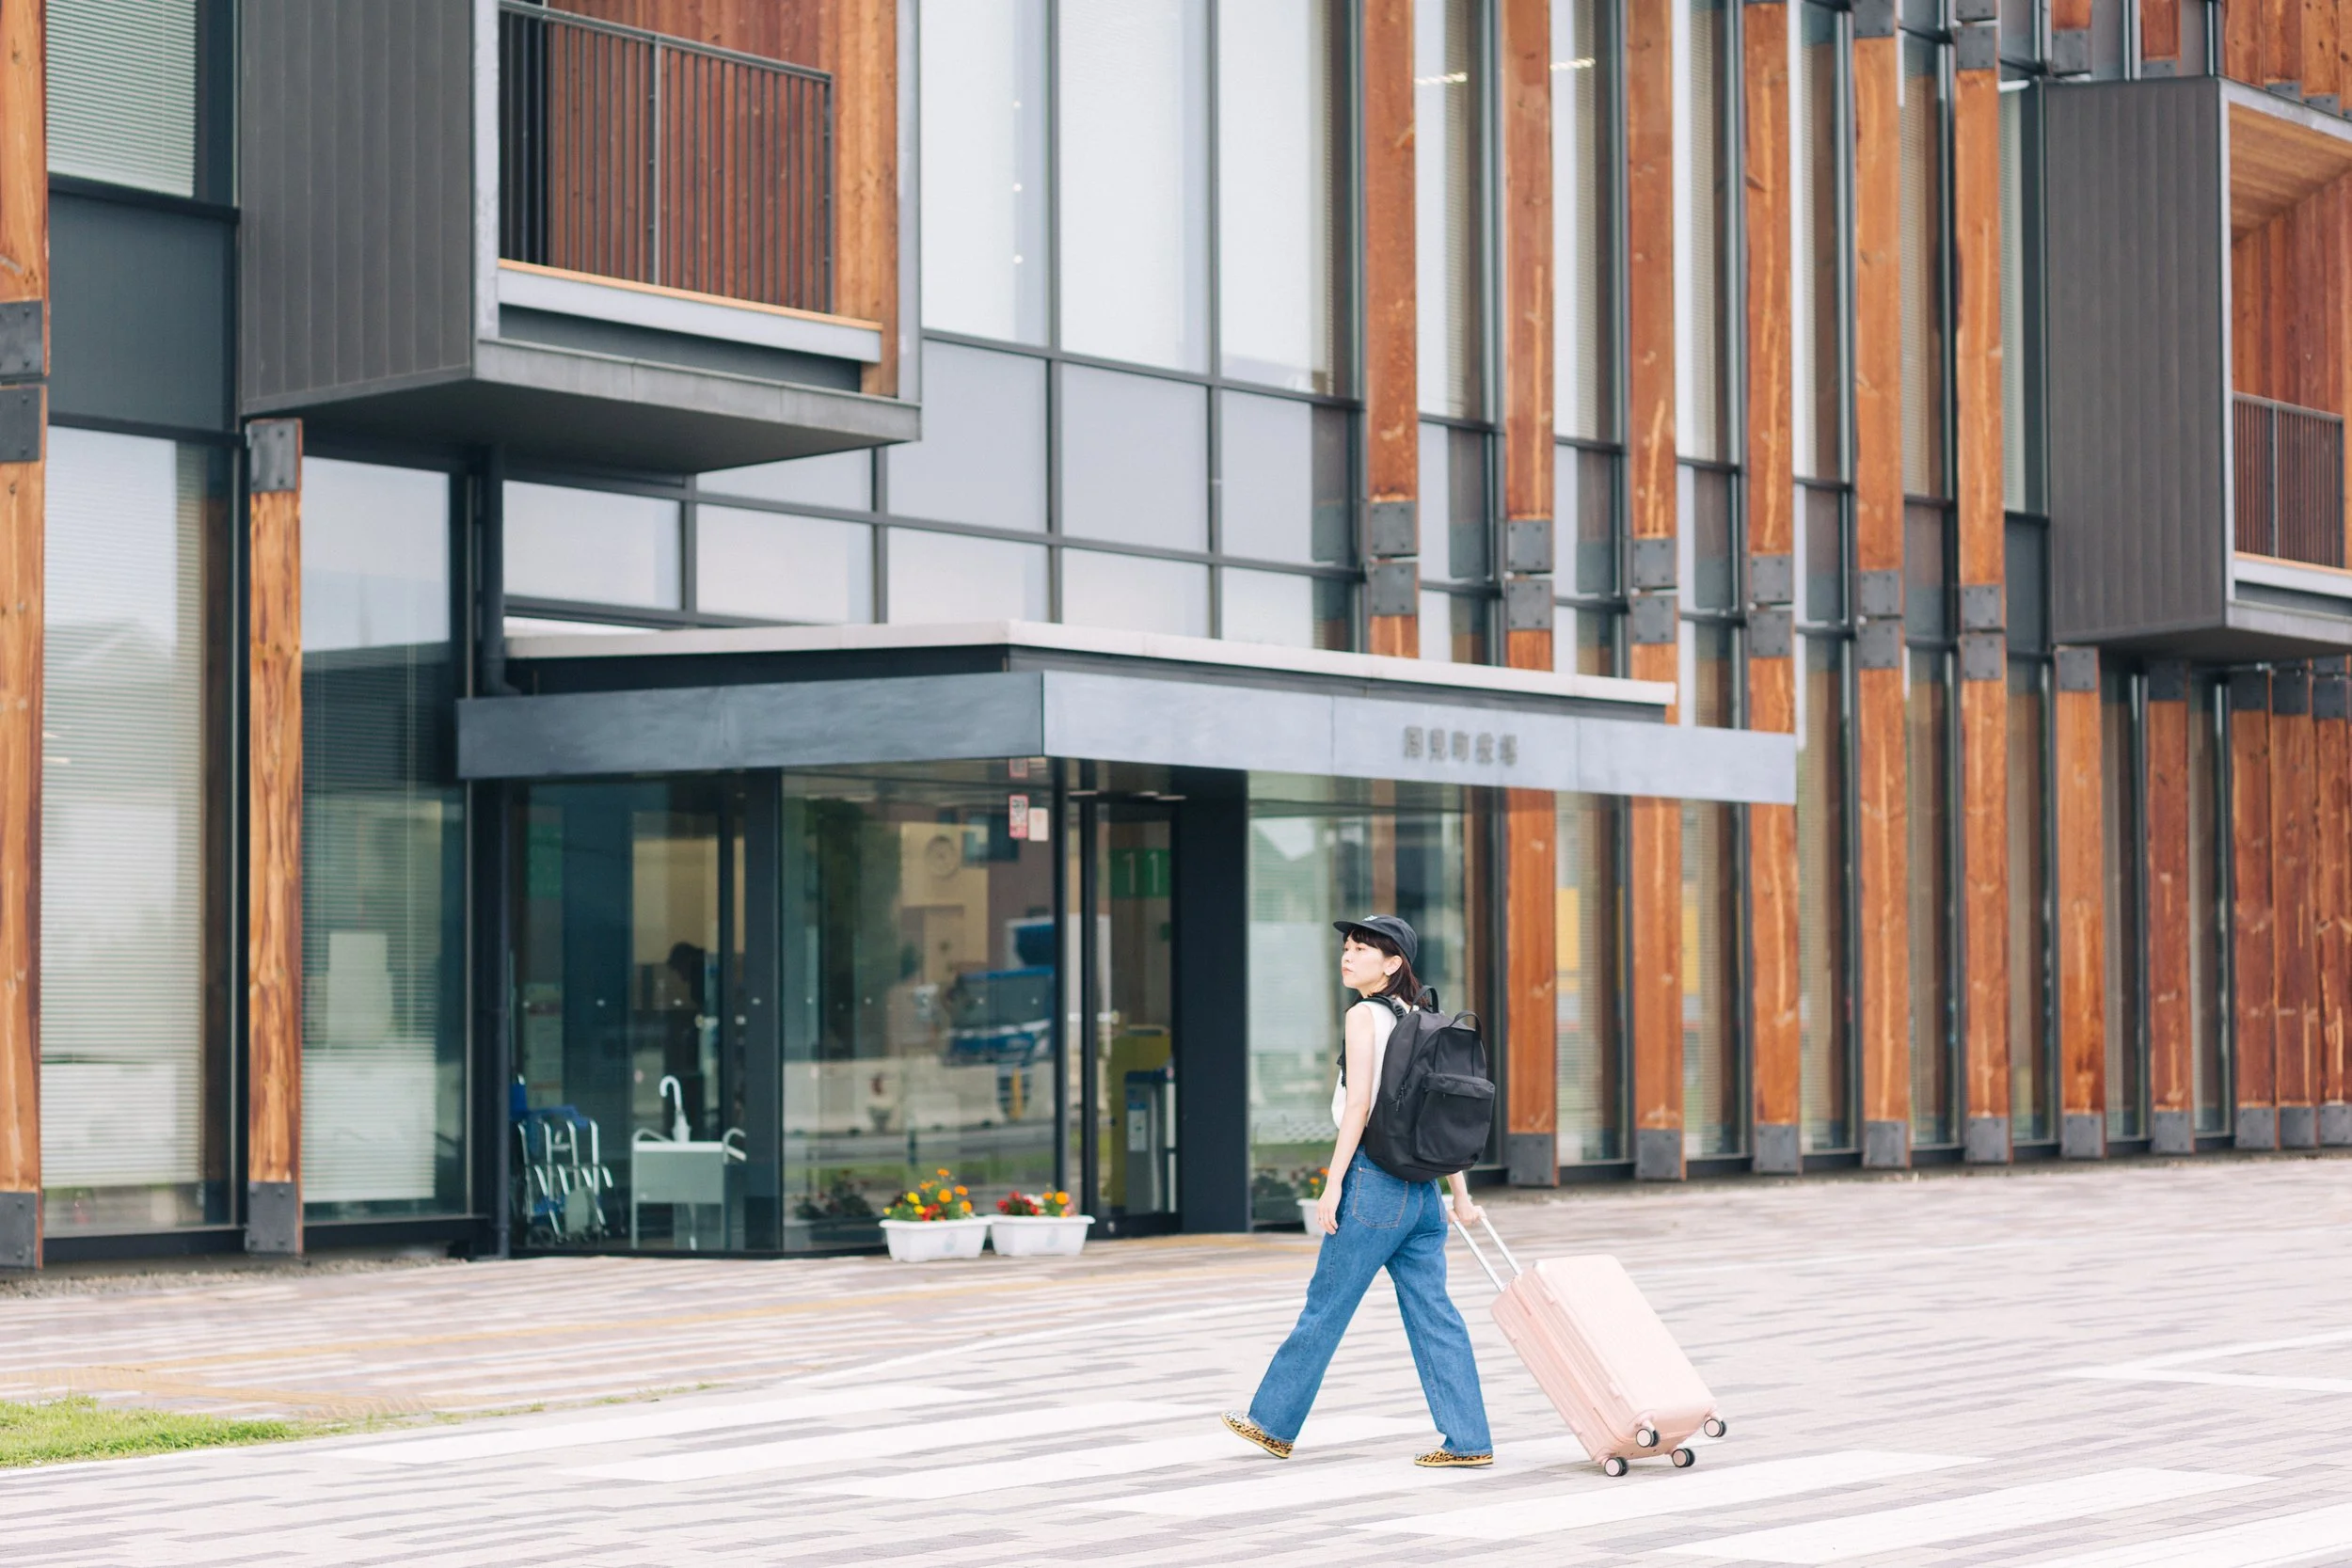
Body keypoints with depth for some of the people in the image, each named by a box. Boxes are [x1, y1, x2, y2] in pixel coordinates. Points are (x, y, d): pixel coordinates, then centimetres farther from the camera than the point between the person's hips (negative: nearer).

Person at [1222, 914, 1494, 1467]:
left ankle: (1274, 1422, 14)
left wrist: (1333, 1185, -13)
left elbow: (1359, 1105, -14)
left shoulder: (1365, 1015, -8)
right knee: (1433, 1314, 6)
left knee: (1325, 1307, 3)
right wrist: (1460, 1192, 17)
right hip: (1421, 1186, 7)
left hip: (1375, 1178, -7)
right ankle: (1468, 1439, 1)